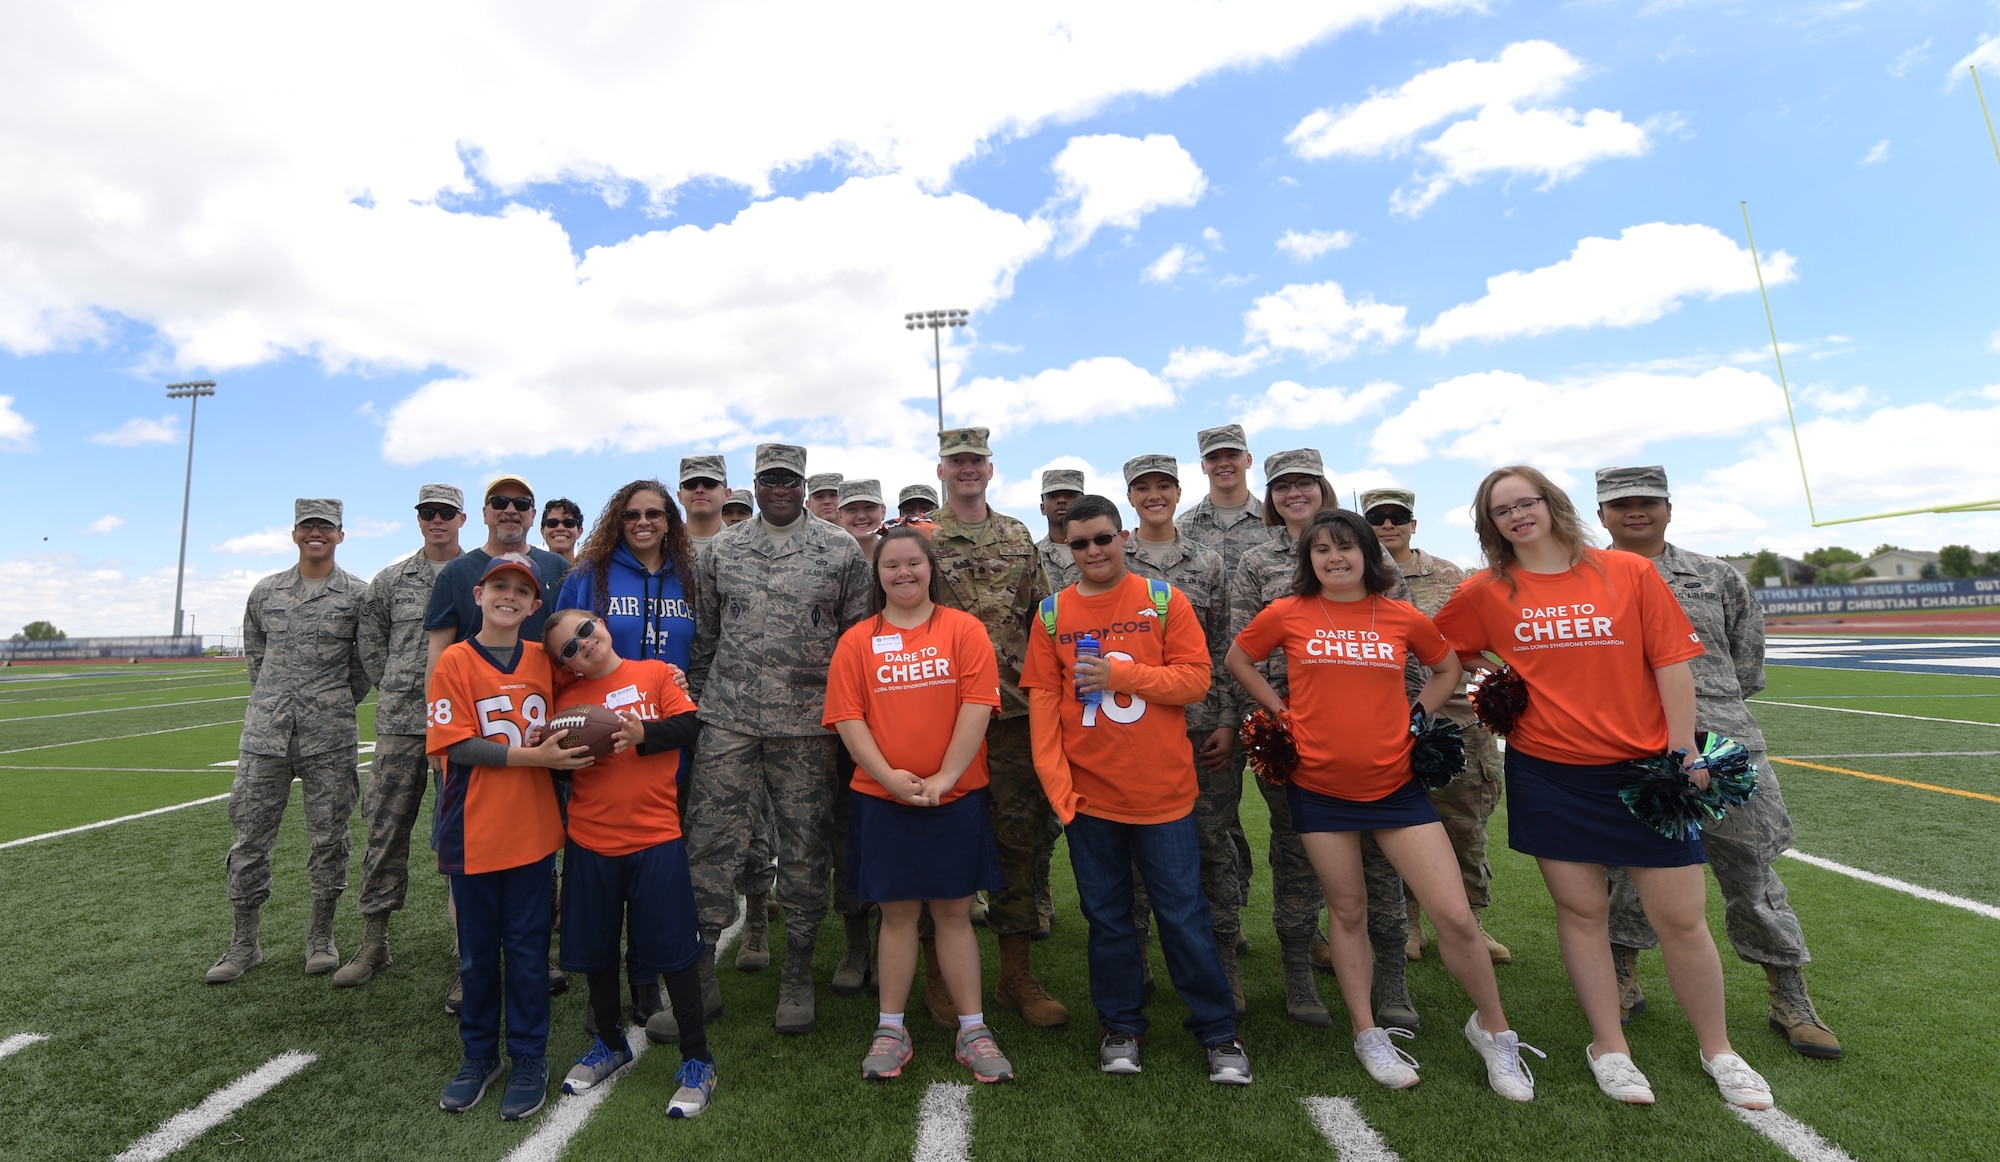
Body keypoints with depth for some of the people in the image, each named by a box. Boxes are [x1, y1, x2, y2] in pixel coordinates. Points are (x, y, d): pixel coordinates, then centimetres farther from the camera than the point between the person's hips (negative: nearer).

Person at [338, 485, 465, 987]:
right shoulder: (391, 580, 9)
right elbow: (371, 648, 15)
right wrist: (401, 692, 7)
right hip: (399, 722, 2)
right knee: (386, 828, 7)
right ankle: (374, 939, 21)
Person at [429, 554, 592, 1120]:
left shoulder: (543, 660, 4)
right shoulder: (455, 661, -6)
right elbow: (456, 745, -13)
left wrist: (556, 743, -4)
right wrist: (532, 755, -20)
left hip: (533, 833, 2)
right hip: (474, 834, -2)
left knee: (528, 949, 10)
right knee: (477, 953, 15)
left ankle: (529, 1060, 25)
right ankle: (480, 1056, 34)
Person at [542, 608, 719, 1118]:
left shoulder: (655, 672, 0)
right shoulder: (567, 696, 5)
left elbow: (688, 725, -7)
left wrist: (642, 733, -22)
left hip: (656, 837, -3)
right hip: (589, 842, 3)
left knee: (673, 949, 1)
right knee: (596, 947, 18)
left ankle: (697, 1061, 17)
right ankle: (610, 1044, 42)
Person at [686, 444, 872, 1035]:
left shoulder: (841, 550, 2)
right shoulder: (721, 549, 9)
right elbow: (704, 633, 14)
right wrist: (697, 701, 13)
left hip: (807, 722, -1)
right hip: (729, 719, 2)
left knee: (804, 847, 8)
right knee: (711, 838, 3)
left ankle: (798, 974, 24)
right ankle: (699, 966, 20)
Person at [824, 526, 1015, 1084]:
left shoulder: (963, 629, -1)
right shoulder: (856, 640, 3)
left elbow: (977, 705, -9)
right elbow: (848, 717, -3)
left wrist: (944, 777, -15)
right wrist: (889, 776, -14)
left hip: (955, 797, -1)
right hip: (881, 800, 1)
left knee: (954, 913, 9)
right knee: (896, 913, 12)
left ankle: (972, 1030, 23)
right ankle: (891, 1030, 28)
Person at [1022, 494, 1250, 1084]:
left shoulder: (1163, 599, -1)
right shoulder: (1052, 613, 3)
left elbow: (1196, 678, -7)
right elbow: (1042, 700, 0)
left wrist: (1120, 673, -17)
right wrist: (1055, 781, -6)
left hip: (1162, 790, -2)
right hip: (1088, 794, 2)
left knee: (1183, 914, 8)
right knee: (1106, 916, 15)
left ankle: (1219, 1033, 27)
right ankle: (1121, 1027, 33)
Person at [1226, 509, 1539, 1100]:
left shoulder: (1403, 619, 0)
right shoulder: (1287, 614, -4)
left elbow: (1448, 669, 17)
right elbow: (1237, 659, 10)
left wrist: (1415, 714, 2)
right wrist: (1283, 710, 1)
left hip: (1394, 785, 1)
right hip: (1319, 786, -1)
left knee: (1455, 914, 0)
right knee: (1347, 911, 12)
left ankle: (1493, 1028, 27)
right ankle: (1367, 1034, 31)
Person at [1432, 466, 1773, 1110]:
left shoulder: (1630, 572, -2)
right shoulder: (1485, 592, -1)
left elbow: (1672, 664, -2)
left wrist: (1684, 754, -4)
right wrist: (1493, 676, 0)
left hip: (1643, 767, 0)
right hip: (1547, 773, 0)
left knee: (1683, 916, 7)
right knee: (1581, 910, 10)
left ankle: (1718, 1051, 30)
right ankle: (1608, 1047, 27)